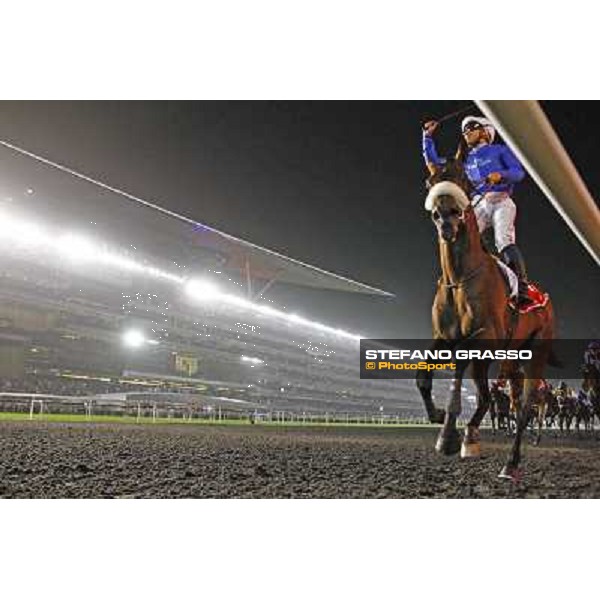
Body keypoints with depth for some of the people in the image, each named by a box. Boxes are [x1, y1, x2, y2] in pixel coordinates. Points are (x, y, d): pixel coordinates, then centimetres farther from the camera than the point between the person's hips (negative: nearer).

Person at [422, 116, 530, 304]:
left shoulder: (500, 150, 18)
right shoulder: (464, 160, 28)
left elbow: (519, 172, 6)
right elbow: (433, 162, 30)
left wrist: (500, 175, -15)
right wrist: (428, 136, 24)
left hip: (501, 201, -4)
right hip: (477, 205, 4)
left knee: (504, 240, -26)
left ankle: (522, 287, -30)